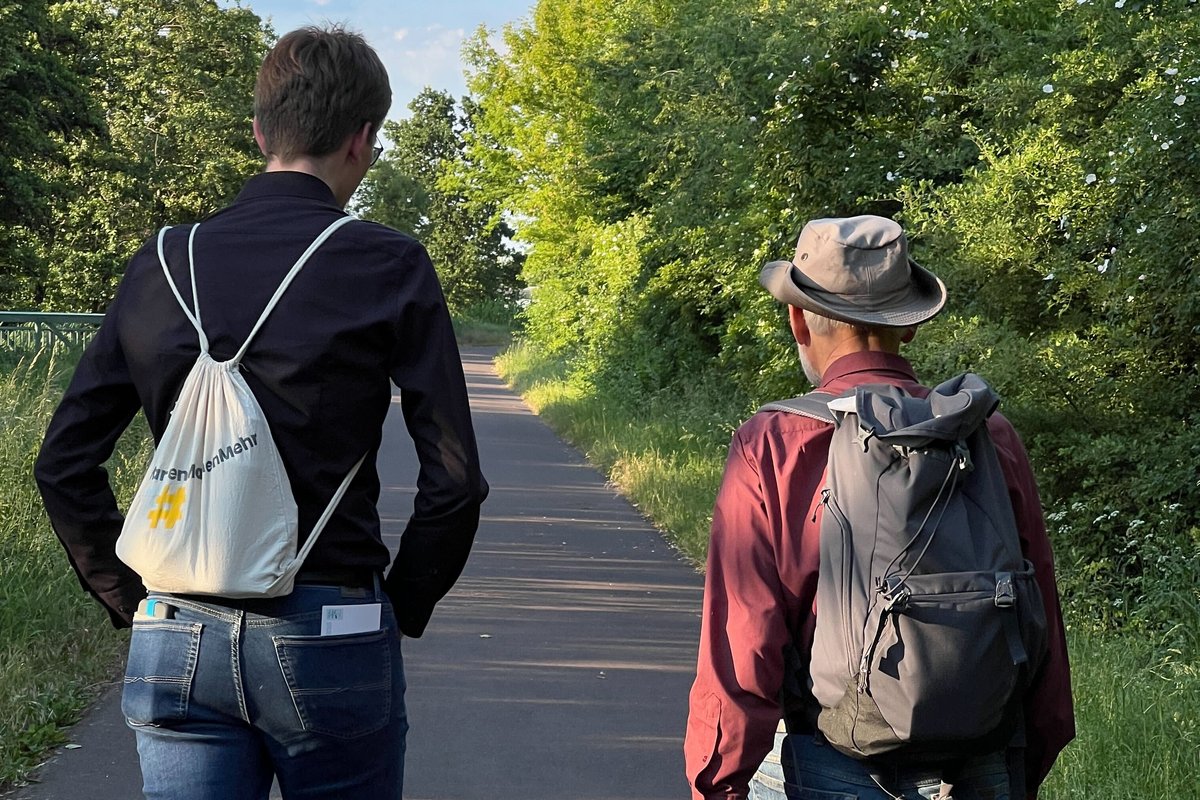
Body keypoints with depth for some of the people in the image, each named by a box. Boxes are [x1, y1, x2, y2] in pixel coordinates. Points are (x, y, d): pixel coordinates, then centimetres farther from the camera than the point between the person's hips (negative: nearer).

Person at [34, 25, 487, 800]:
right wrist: (403, 607, 4)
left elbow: (65, 462, 5)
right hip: (329, 641, -2)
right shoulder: (388, 267, -7)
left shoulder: (163, 262, 4)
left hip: (175, 642, 3)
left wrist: (129, 597, 12)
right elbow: (453, 479, -10)